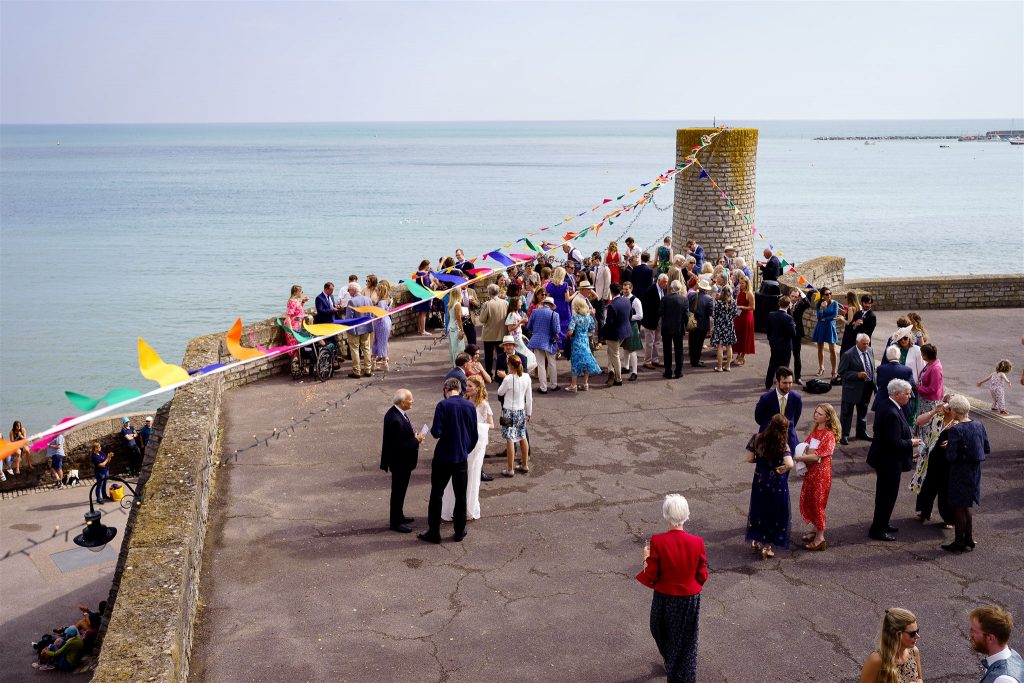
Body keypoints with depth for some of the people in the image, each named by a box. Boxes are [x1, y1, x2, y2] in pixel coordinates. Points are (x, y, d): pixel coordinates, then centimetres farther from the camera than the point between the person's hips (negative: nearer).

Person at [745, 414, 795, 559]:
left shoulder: (757, 439, -9)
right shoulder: (783, 445, -20)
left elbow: (750, 459, -4)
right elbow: (790, 464, -34)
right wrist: (781, 469, -15)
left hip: (759, 482, 4)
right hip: (777, 485, -4)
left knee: (758, 510, 21)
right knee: (774, 513, 12)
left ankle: (756, 541, 34)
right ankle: (767, 547, 18)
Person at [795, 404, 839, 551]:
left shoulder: (828, 435, -18)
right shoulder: (814, 431, 7)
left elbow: (816, 456, -23)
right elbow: (804, 446, 10)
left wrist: (798, 458, -17)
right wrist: (802, 455, -12)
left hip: (821, 473, -8)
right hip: (810, 471, 8)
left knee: (817, 503, 1)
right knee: (806, 501, 15)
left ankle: (820, 538, 12)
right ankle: (816, 530, 33)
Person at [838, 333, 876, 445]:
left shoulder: (870, 351, 3)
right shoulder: (848, 355, -18)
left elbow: (872, 368, 16)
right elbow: (842, 372, -16)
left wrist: (873, 382, 9)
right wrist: (857, 375, -26)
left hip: (867, 387, 7)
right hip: (852, 389, -6)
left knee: (863, 411, 21)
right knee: (847, 412, 2)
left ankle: (861, 432, 36)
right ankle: (844, 435, 12)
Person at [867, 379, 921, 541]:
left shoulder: (884, 406, 4)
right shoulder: (892, 414, -27)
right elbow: (895, 442, -28)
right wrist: (911, 443, -13)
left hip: (882, 458, 10)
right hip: (890, 461, -10)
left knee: (884, 494, 22)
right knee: (887, 495, 2)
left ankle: (882, 523, 36)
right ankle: (877, 530, 12)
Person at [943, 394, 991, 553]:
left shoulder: (955, 430, -21)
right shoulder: (979, 425, -1)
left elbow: (951, 456, -23)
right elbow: (987, 449, 7)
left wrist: (948, 447, -4)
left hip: (960, 472, -7)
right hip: (975, 470, 7)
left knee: (959, 507, 7)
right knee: (965, 507, 21)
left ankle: (959, 542, 16)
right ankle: (969, 539, 27)